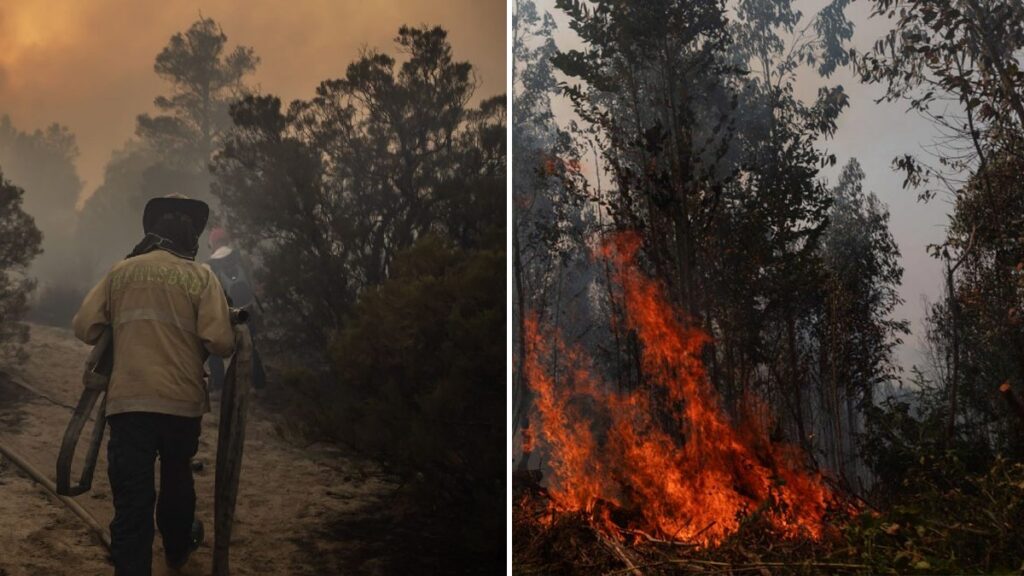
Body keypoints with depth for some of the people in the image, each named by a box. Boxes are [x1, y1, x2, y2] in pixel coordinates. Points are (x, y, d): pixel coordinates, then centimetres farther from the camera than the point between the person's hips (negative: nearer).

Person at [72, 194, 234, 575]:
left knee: (131, 497, 1)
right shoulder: (200, 275, -2)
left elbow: (84, 328, 4)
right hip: (182, 401, 0)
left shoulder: (120, 272, 5)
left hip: (127, 401, 0)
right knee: (177, 479, 24)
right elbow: (220, 343, -12)